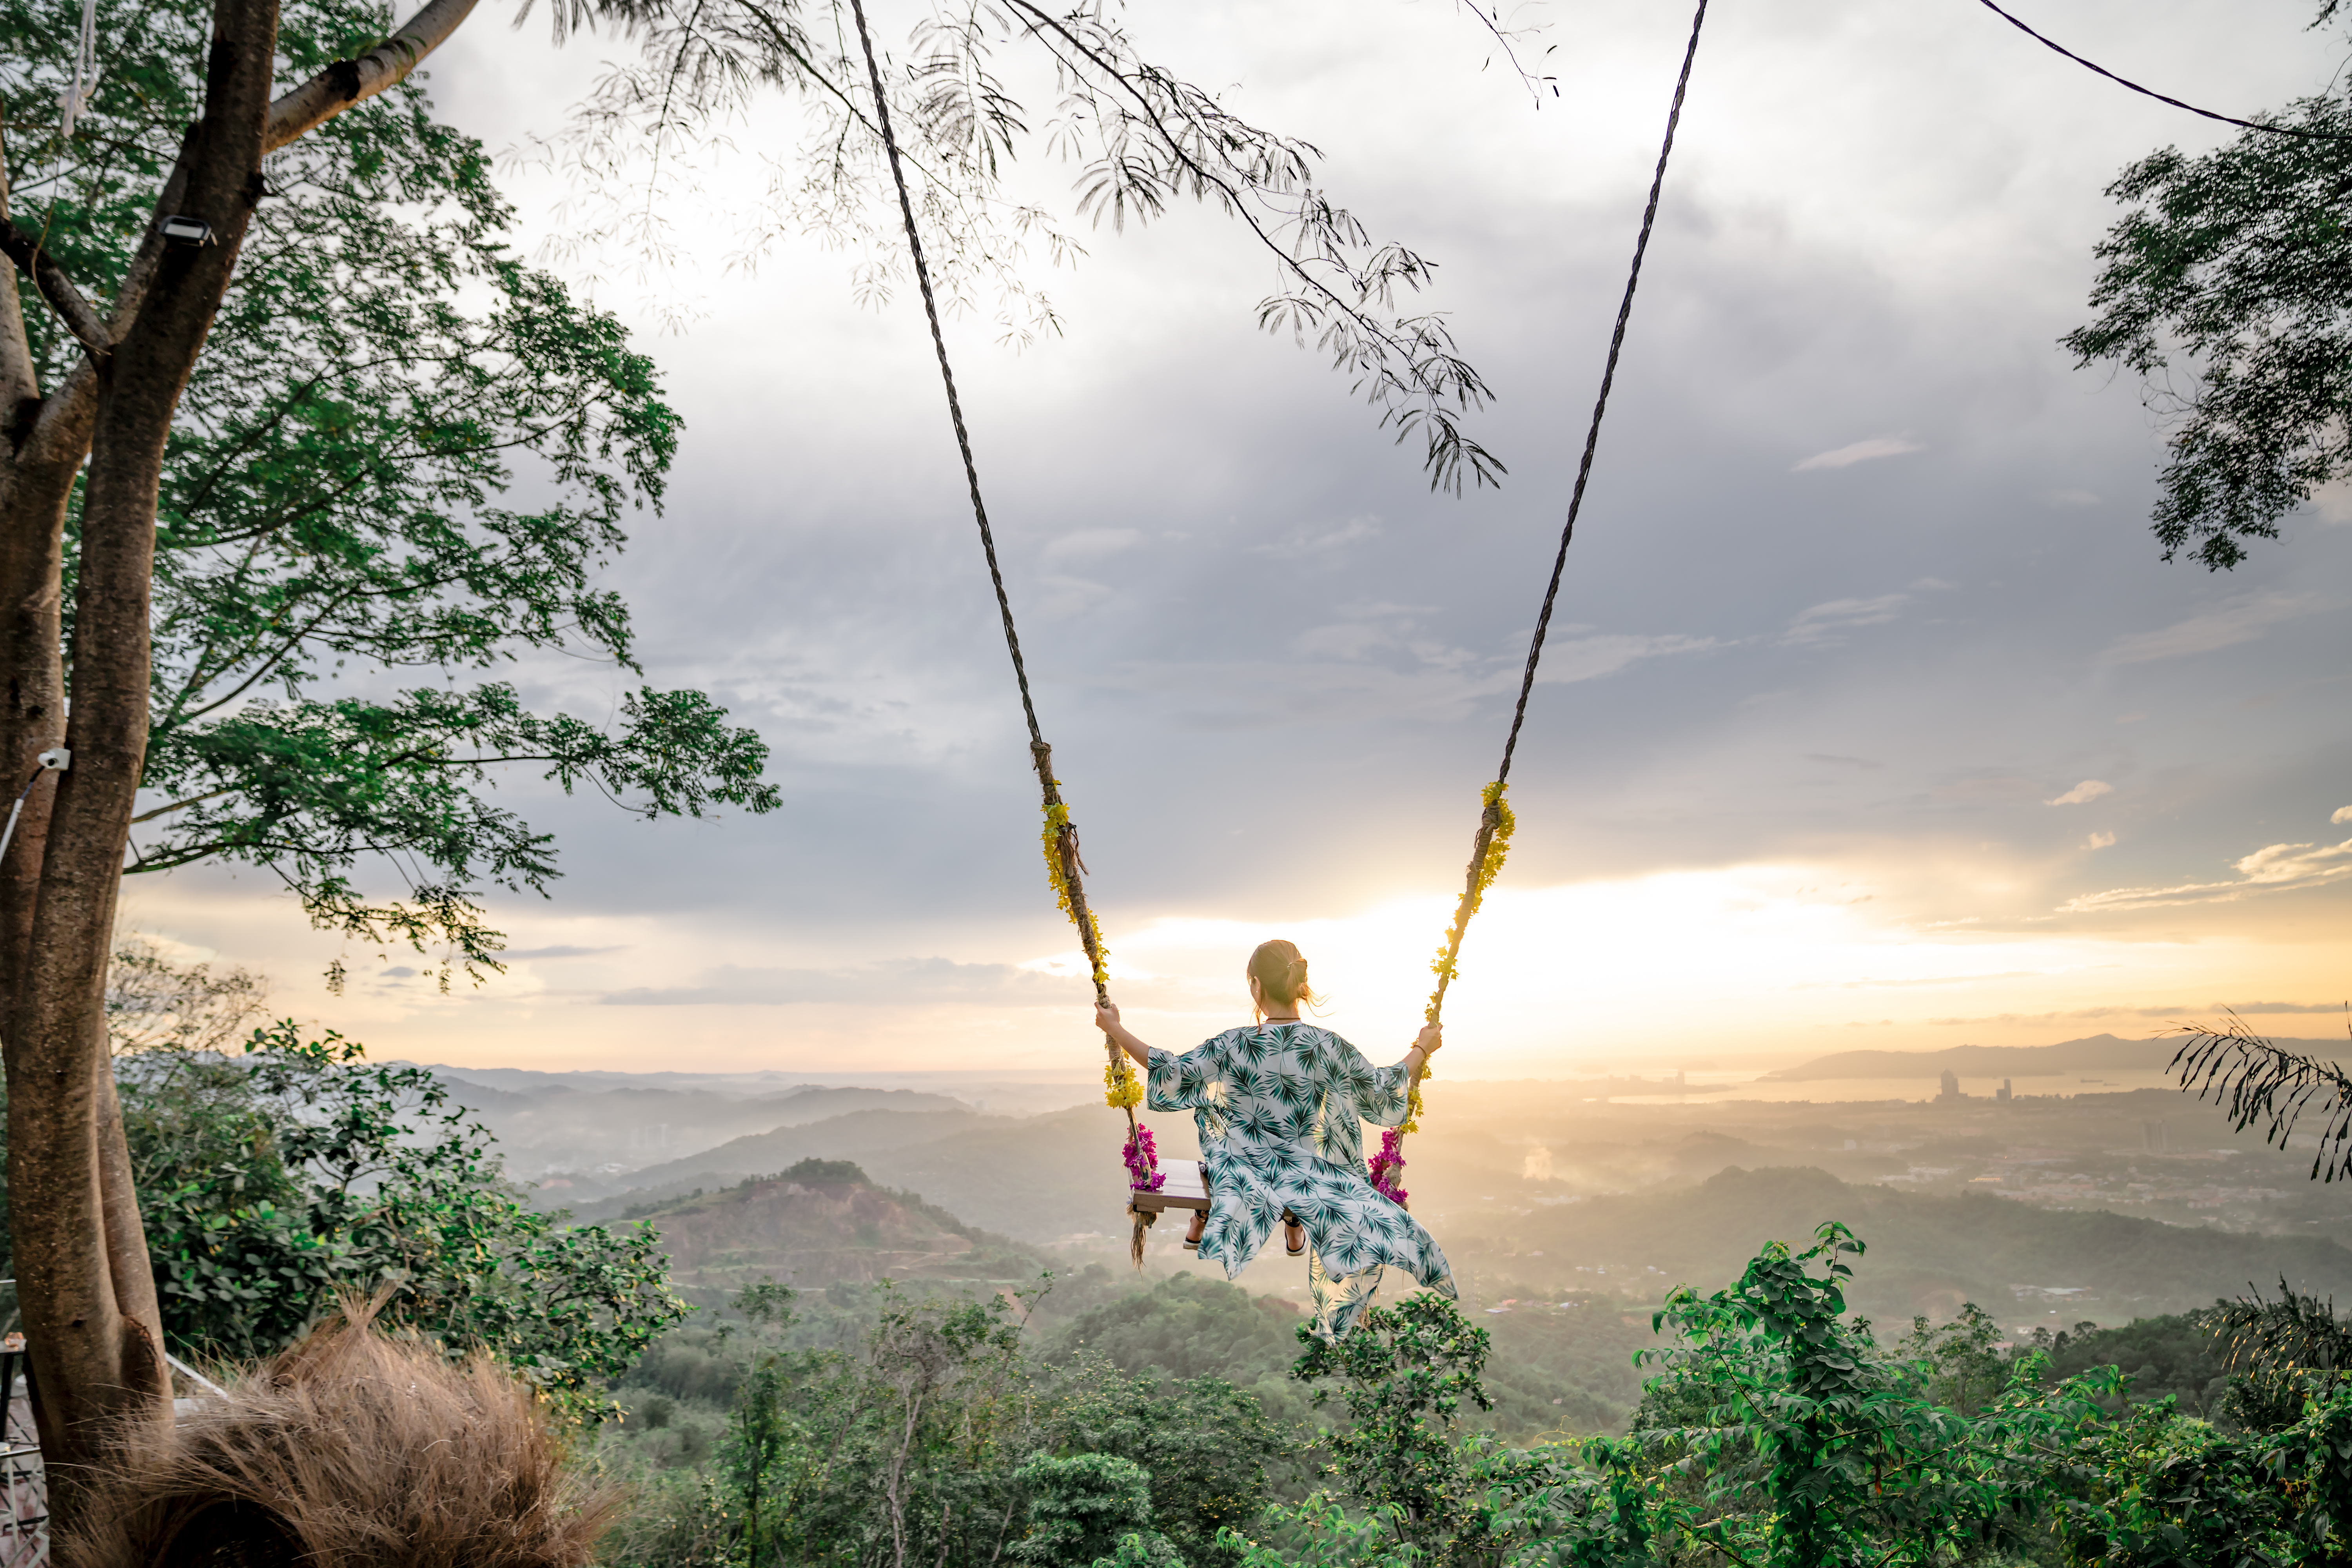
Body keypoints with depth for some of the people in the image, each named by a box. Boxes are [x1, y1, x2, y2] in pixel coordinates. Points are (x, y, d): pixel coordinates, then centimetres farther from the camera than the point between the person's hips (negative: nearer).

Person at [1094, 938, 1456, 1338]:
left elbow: (1170, 1076, -9)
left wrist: (1115, 1028, 1)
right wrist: (1422, 1049, 16)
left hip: (1244, 1168, 1)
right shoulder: (1331, 1048, -17)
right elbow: (1386, 1094, -2)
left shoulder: (1232, 1047, -18)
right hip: (1316, 1172, -1)